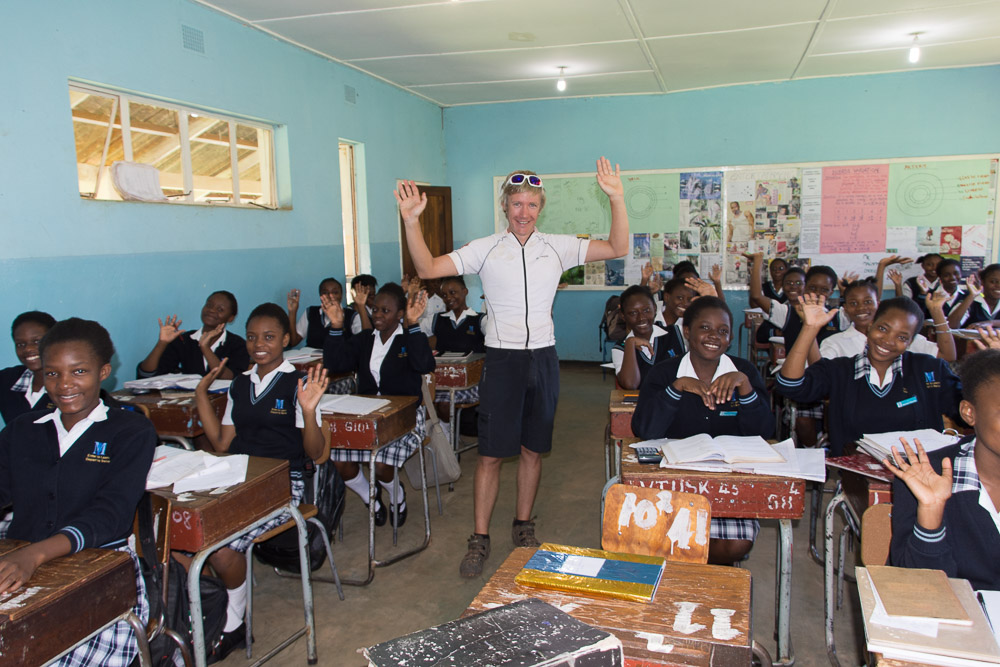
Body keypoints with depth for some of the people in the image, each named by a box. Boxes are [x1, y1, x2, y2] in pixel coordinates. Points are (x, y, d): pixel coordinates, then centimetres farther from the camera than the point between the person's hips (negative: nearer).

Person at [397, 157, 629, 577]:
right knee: (490, 454, 1)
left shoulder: (558, 247, 4)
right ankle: (480, 539, 14)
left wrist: (617, 199, -11)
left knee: (532, 449, 13)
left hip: (543, 358, 2)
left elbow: (617, 249, 1)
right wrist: (410, 221, -17)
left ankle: (523, 526, 30)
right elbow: (427, 269, -5)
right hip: (502, 358, -2)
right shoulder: (485, 249, -1)